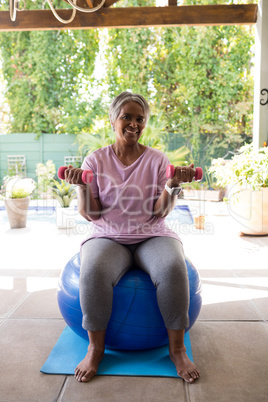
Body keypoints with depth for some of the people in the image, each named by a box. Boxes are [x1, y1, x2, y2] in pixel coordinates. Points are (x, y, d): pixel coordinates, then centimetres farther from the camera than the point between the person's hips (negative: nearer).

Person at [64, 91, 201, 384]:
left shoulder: (157, 160, 4)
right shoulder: (95, 160, 5)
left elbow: (160, 212, -3)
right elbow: (91, 214, -1)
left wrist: (172, 186, -20)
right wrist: (82, 186, -18)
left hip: (152, 235, 1)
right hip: (109, 237, 0)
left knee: (173, 269, -31)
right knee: (93, 272, -32)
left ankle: (177, 349, -8)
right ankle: (95, 348, -6)